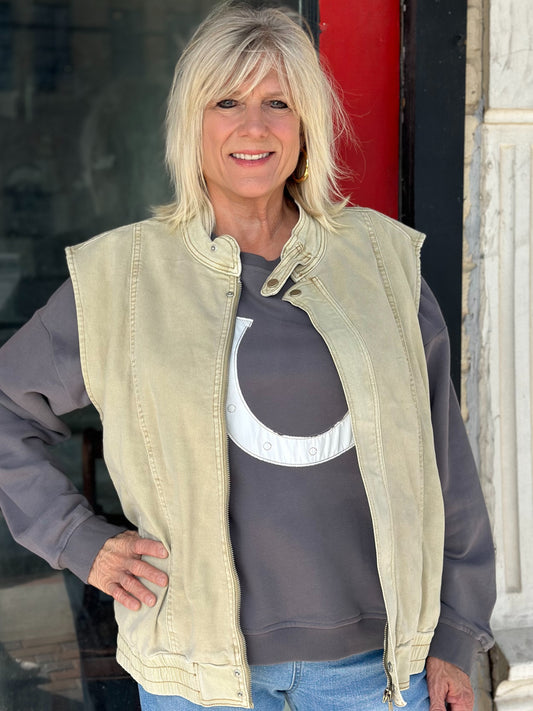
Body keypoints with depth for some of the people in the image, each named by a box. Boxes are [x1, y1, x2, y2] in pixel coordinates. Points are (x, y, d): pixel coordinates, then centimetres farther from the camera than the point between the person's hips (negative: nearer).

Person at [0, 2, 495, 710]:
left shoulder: (379, 258, 0)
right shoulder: (120, 275, -2)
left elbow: (442, 452, 4)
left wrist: (455, 639, 5)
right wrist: (79, 541, -1)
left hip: (369, 651, 1)